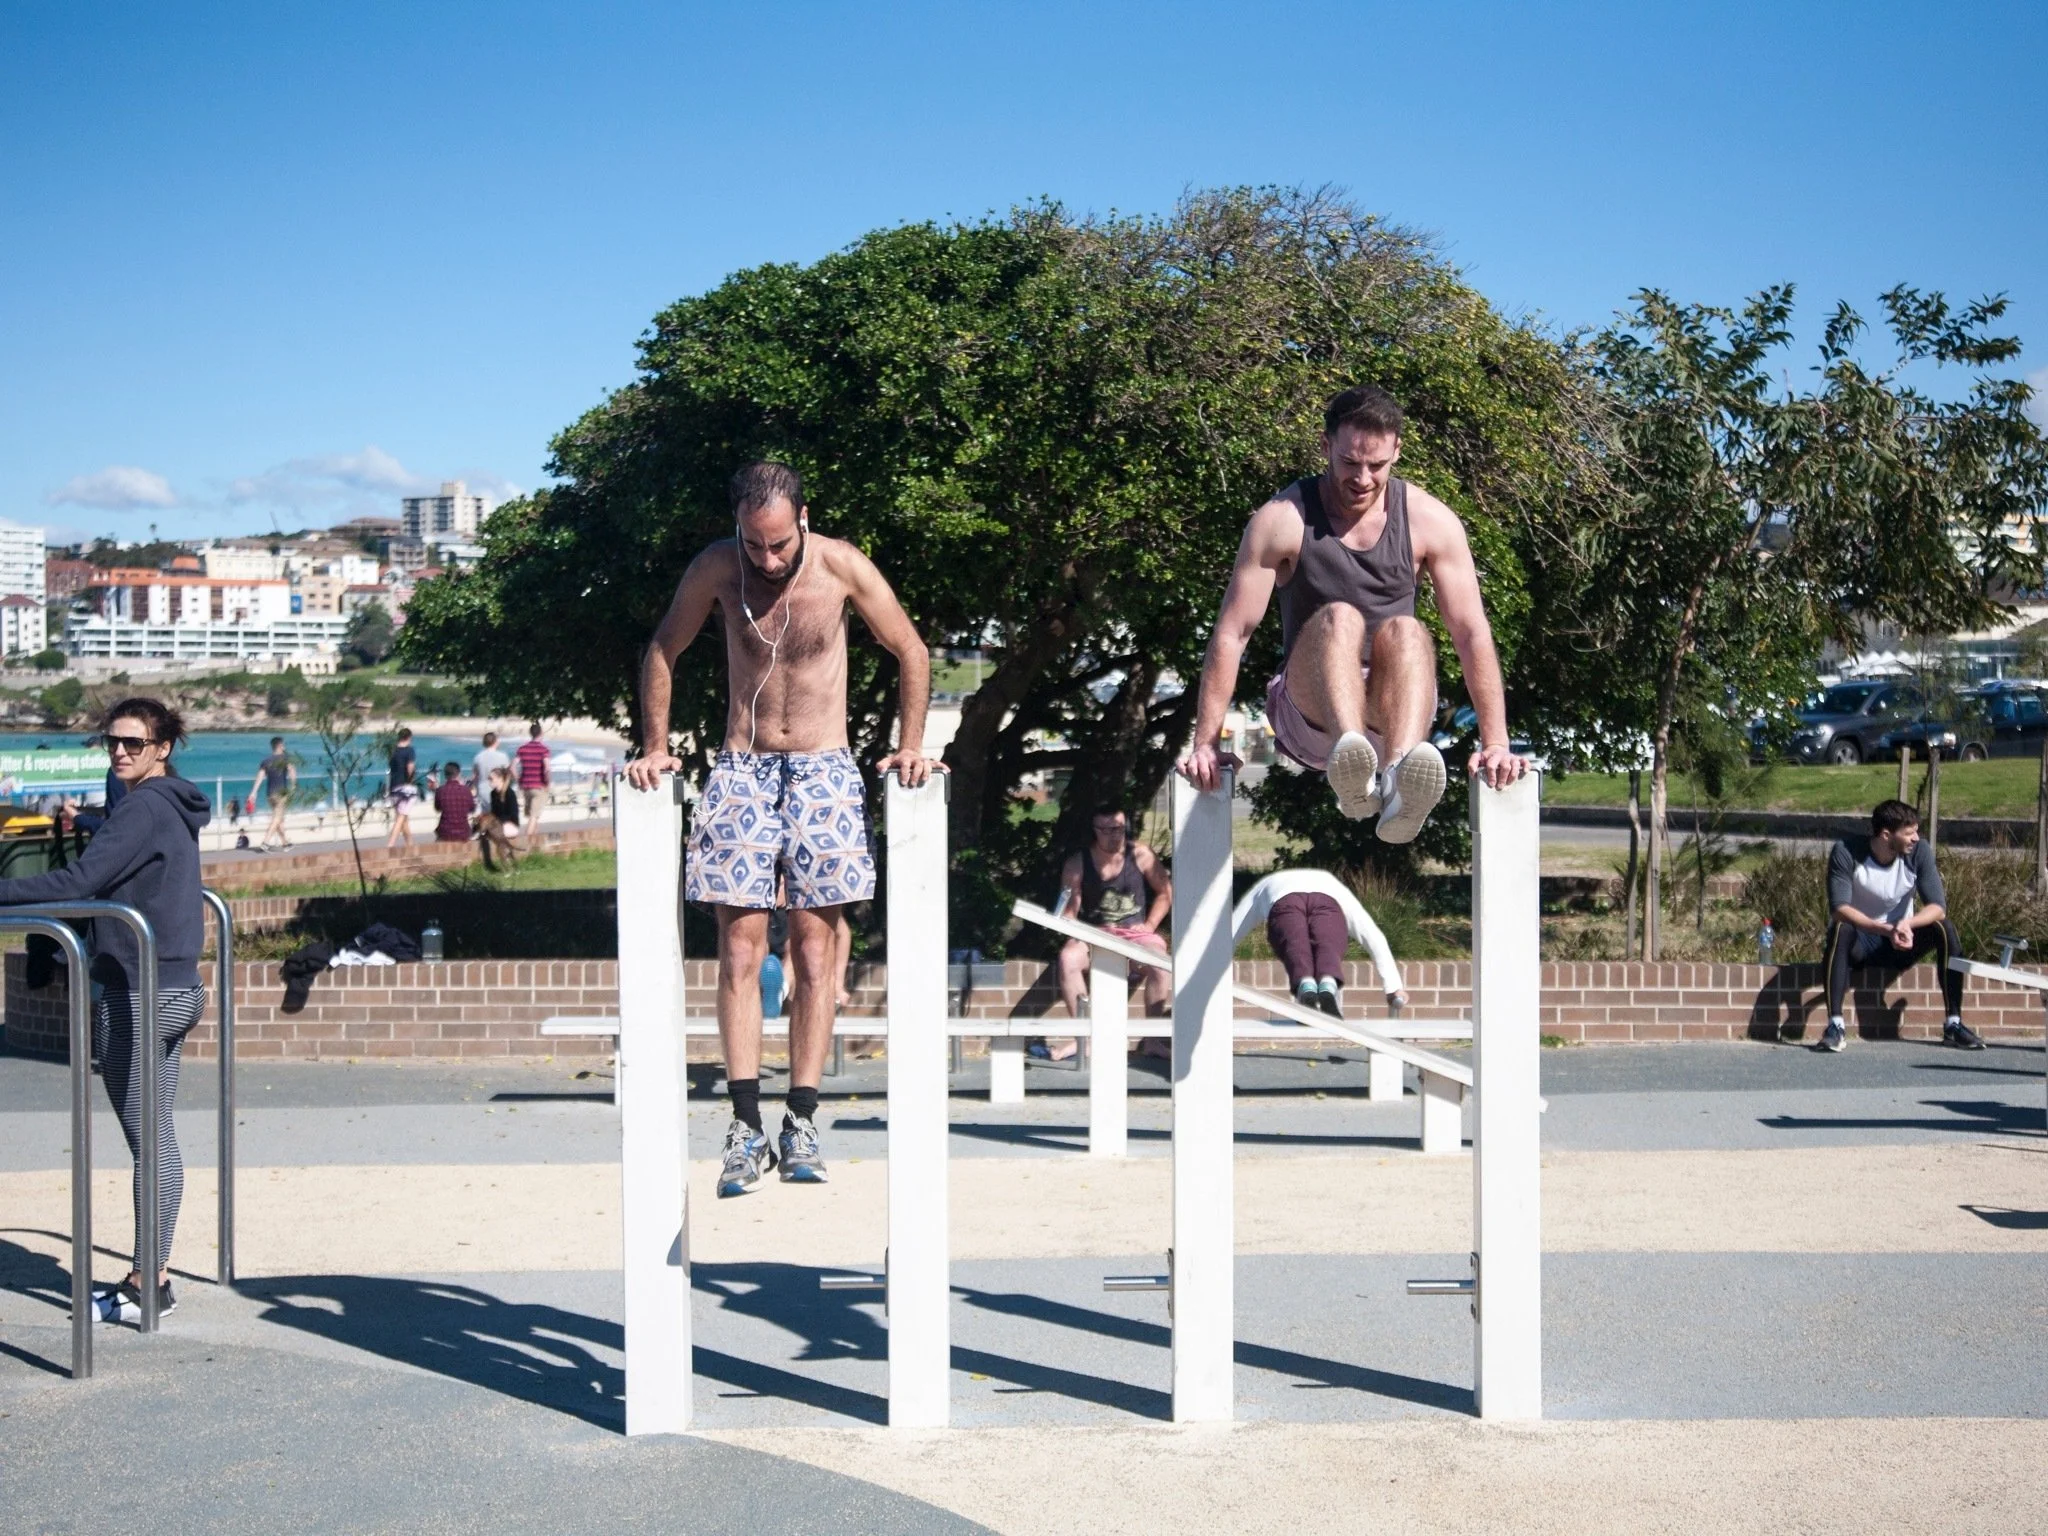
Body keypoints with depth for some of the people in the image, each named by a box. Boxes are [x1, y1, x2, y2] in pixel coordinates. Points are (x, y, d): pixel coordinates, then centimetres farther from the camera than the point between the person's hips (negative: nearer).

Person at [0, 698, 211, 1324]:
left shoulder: (143, 809, -15)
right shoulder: (174, 809, 13)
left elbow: (78, 880, -23)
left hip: (137, 999, -9)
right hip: (174, 990, 9)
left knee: (149, 1141, -5)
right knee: (157, 1138, 11)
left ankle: (148, 1286, -1)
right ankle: (154, 1273, 16)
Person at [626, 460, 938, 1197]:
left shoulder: (842, 567, -8)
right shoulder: (716, 568, -5)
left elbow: (911, 652, 4)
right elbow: (663, 652, 9)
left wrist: (910, 745, -3)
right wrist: (655, 747, 4)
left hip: (822, 770, -1)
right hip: (741, 770, 1)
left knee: (814, 951, -2)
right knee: (739, 951, -6)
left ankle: (801, 1121, 2)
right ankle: (746, 1124, -4)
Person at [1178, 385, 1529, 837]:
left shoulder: (1431, 522, -2)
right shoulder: (1282, 520, -7)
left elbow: (1472, 634, -4)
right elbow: (1231, 634, -9)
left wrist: (1495, 743, -12)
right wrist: (1205, 744, -16)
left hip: (1391, 711, 1)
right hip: (1310, 711, -1)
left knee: (1406, 631, -32)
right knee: (1338, 618, -31)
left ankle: (1399, 776, -60)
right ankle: (1350, 756, -61)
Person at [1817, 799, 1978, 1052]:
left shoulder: (1920, 853, -11)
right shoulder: (1846, 853, -19)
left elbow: (1938, 907, -16)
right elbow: (1838, 908, -28)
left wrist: (1907, 924, -38)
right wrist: (1885, 929, -42)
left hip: (1901, 945, 3)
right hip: (1860, 942, -3)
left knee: (1945, 929, -23)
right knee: (1840, 929, -36)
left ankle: (1954, 1023, -19)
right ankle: (1835, 1024, -39)